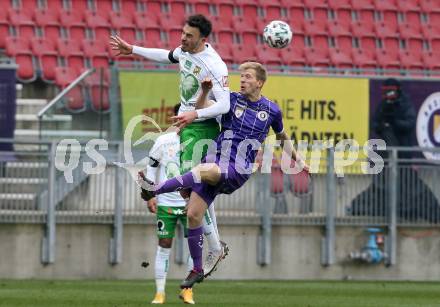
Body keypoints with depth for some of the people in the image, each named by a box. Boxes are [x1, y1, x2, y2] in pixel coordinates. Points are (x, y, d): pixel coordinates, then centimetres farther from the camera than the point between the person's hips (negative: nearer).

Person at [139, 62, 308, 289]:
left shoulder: (271, 110, 6)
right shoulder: (232, 100, 9)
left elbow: (283, 138, 25)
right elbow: (201, 108, -1)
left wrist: (298, 161, 30)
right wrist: (205, 91, -19)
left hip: (238, 172, -3)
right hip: (215, 162, 3)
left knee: (204, 170, -36)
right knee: (193, 214, -5)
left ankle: (154, 190, -39)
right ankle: (197, 270, 10)